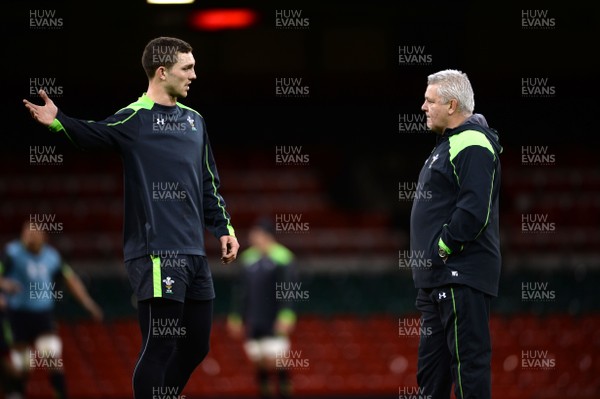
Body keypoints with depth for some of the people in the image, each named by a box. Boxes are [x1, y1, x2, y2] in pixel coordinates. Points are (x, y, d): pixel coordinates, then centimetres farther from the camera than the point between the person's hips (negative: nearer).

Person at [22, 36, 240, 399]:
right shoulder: (134, 118, -5)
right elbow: (92, 135, -23)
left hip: (194, 253, 7)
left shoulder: (194, 121, 17)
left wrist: (224, 227, 17)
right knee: (159, 345, -10)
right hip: (156, 254, -7)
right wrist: (58, 122, -42)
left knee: (196, 345, 12)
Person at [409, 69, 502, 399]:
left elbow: (474, 210, -24)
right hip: (437, 276, 11)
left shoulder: (473, 146, -13)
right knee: (431, 359, 15)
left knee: (467, 357, -10)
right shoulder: (448, 143, 20)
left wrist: (443, 248, -17)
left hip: (462, 275, -11)